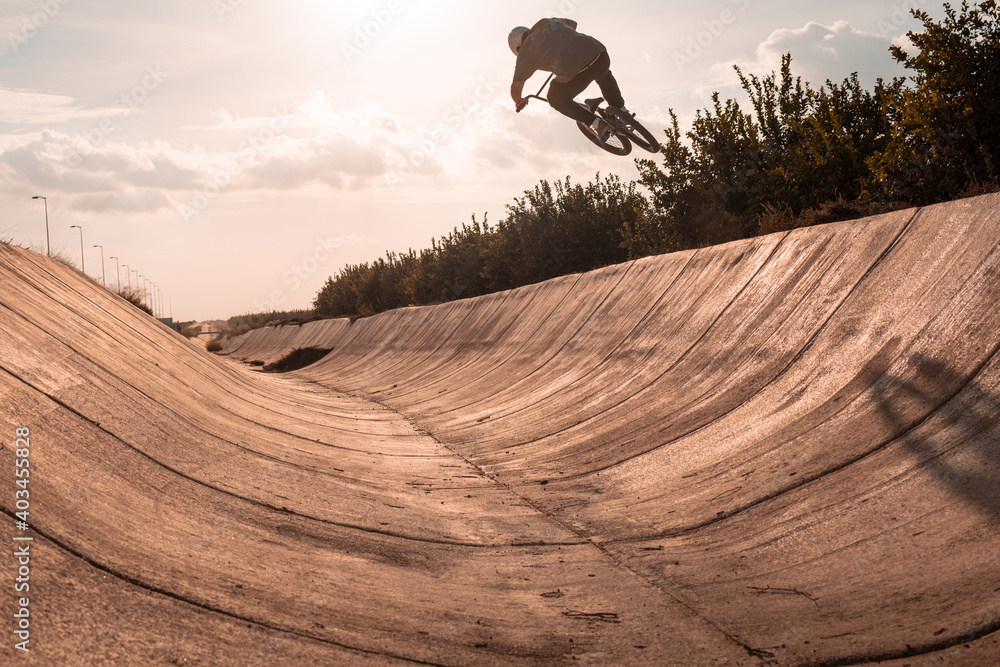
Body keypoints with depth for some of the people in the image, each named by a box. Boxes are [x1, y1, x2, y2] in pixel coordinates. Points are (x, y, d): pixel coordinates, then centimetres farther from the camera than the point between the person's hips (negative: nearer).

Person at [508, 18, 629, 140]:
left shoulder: (526, 53, 10)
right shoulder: (549, 22, 25)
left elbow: (516, 87, 14)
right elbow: (573, 24, 45)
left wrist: (519, 101, 36)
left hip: (574, 74, -6)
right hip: (599, 54, 6)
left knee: (556, 99, 25)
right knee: (604, 74, 41)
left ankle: (598, 124, 20)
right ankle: (623, 112, 46)